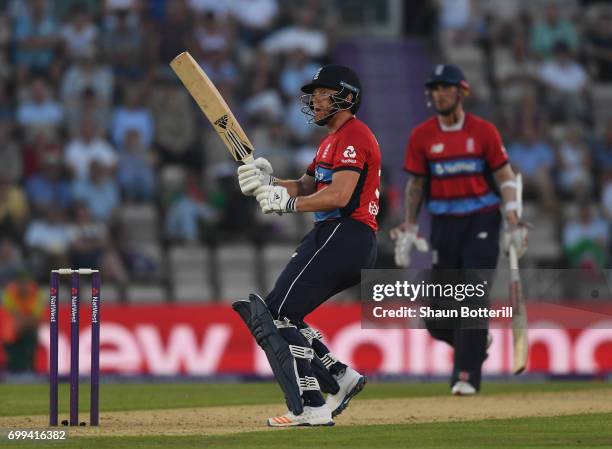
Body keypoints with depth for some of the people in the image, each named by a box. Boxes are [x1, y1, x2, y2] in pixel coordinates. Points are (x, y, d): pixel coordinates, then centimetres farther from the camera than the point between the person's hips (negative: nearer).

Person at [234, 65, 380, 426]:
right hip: (343, 240, 11)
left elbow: (338, 195, -20)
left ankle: (310, 408, -19)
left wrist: (287, 203, -19)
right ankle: (340, 378, 10)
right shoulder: (333, 140, 26)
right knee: (263, 313, 12)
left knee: (275, 314, -15)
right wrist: (268, 182, 2)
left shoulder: (353, 135, -8)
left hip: (344, 233, -11)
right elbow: (306, 188, 19)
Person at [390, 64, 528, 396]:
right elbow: (415, 184, 11)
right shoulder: (421, 136, 4)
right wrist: (408, 228, 5)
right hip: (443, 224, 2)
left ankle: (466, 376, -10)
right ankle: (475, 343, 30)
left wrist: (513, 222, -8)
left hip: (481, 222, -2)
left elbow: (504, 176, 1)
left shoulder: (483, 131, -1)